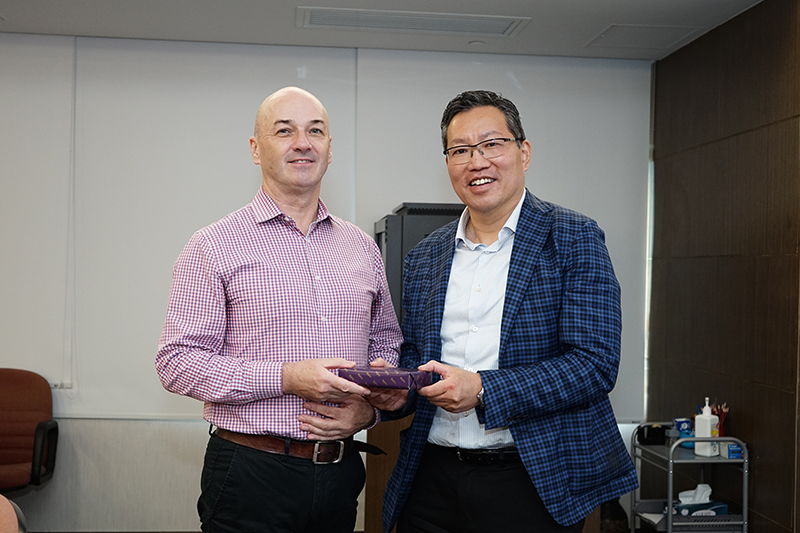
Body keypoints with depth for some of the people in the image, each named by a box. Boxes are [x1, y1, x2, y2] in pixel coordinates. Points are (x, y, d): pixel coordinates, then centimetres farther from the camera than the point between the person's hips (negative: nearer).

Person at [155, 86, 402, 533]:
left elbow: (387, 342, 16)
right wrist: (285, 378, -20)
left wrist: (368, 406, -3)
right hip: (251, 475, -4)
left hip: (341, 472, 5)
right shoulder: (215, 246, -6)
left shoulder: (363, 248, 9)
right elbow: (176, 361, -10)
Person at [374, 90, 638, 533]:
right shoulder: (423, 258, 8)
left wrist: (483, 389, -21)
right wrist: (397, 391, -7)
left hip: (533, 484, -4)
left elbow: (595, 364, -14)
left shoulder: (573, 239, -6)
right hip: (432, 478, 4)